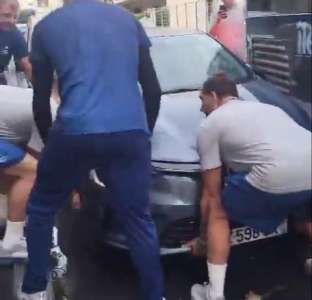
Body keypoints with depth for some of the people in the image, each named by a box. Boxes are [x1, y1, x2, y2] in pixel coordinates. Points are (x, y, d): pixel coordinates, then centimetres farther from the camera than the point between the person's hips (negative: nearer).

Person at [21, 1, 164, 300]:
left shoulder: (46, 26, 15)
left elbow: (41, 101, 16)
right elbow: (153, 90, 17)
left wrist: (49, 141, 31)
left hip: (74, 133, -1)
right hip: (131, 134, 2)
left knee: (40, 209, 21)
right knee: (138, 220, 14)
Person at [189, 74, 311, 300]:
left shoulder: (211, 124, 16)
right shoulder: (266, 107, 34)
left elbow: (211, 195, 18)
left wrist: (203, 238, 32)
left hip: (276, 179, -6)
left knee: (219, 213, 19)